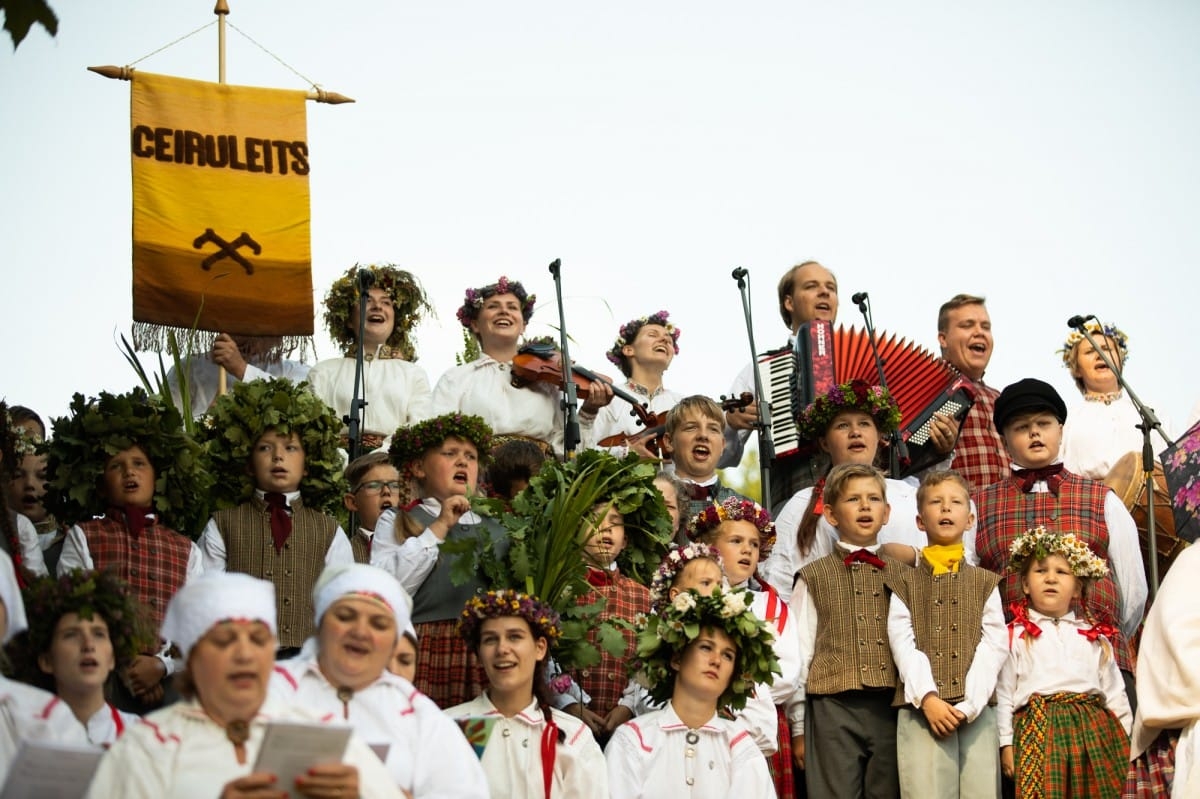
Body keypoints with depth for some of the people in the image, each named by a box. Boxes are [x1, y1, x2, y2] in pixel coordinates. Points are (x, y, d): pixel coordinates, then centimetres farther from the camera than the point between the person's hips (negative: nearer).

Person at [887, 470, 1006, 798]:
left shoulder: (985, 583, 17)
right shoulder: (905, 584, 14)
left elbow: (994, 647, 4)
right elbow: (904, 645, 1)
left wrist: (969, 704, -10)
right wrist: (927, 698, -15)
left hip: (975, 712, 1)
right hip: (922, 710, -1)